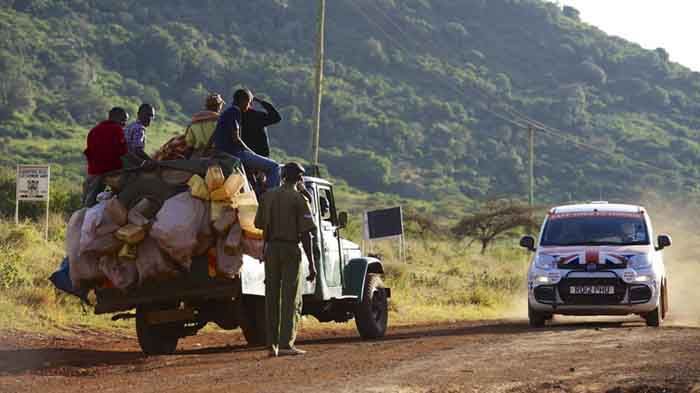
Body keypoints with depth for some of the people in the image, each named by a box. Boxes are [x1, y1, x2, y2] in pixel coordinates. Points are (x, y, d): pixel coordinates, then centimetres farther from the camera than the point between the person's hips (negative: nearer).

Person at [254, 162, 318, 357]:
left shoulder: (267, 197, 7)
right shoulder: (299, 200, -9)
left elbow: (259, 225, 11)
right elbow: (305, 234, -12)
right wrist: (311, 264, -10)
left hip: (271, 248, 5)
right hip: (291, 249, -5)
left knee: (272, 297, 10)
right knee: (291, 299, -2)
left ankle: (272, 344, 10)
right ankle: (286, 344, -7)